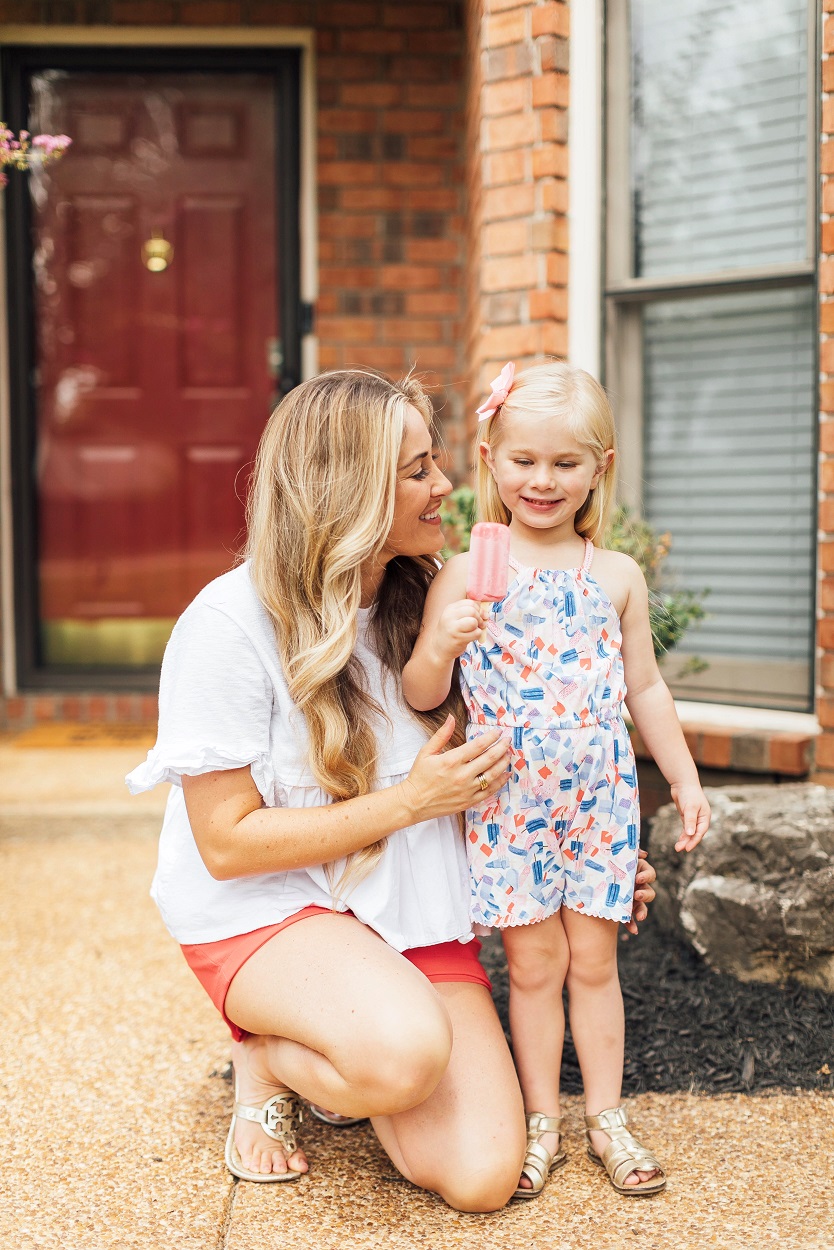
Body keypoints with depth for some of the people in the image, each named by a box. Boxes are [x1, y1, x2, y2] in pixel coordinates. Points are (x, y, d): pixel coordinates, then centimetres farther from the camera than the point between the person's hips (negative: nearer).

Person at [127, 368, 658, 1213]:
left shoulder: (427, 602, 1)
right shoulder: (230, 625, -17)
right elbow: (227, 843, -17)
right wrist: (410, 802, -19)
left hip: (409, 908, 5)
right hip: (264, 906, -5)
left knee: (481, 1176, -13)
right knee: (408, 1049, -36)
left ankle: (339, 1061, 17)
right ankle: (263, 1059, -2)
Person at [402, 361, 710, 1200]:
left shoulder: (617, 576, 2)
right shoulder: (466, 574, -6)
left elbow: (644, 687, 11)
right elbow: (421, 696, -4)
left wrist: (685, 780, 11)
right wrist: (441, 646, -25)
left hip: (600, 798, 2)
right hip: (508, 801, -2)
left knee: (593, 959, 10)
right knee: (534, 961, 6)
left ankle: (606, 1116, 24)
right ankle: (541, 1121, 21)